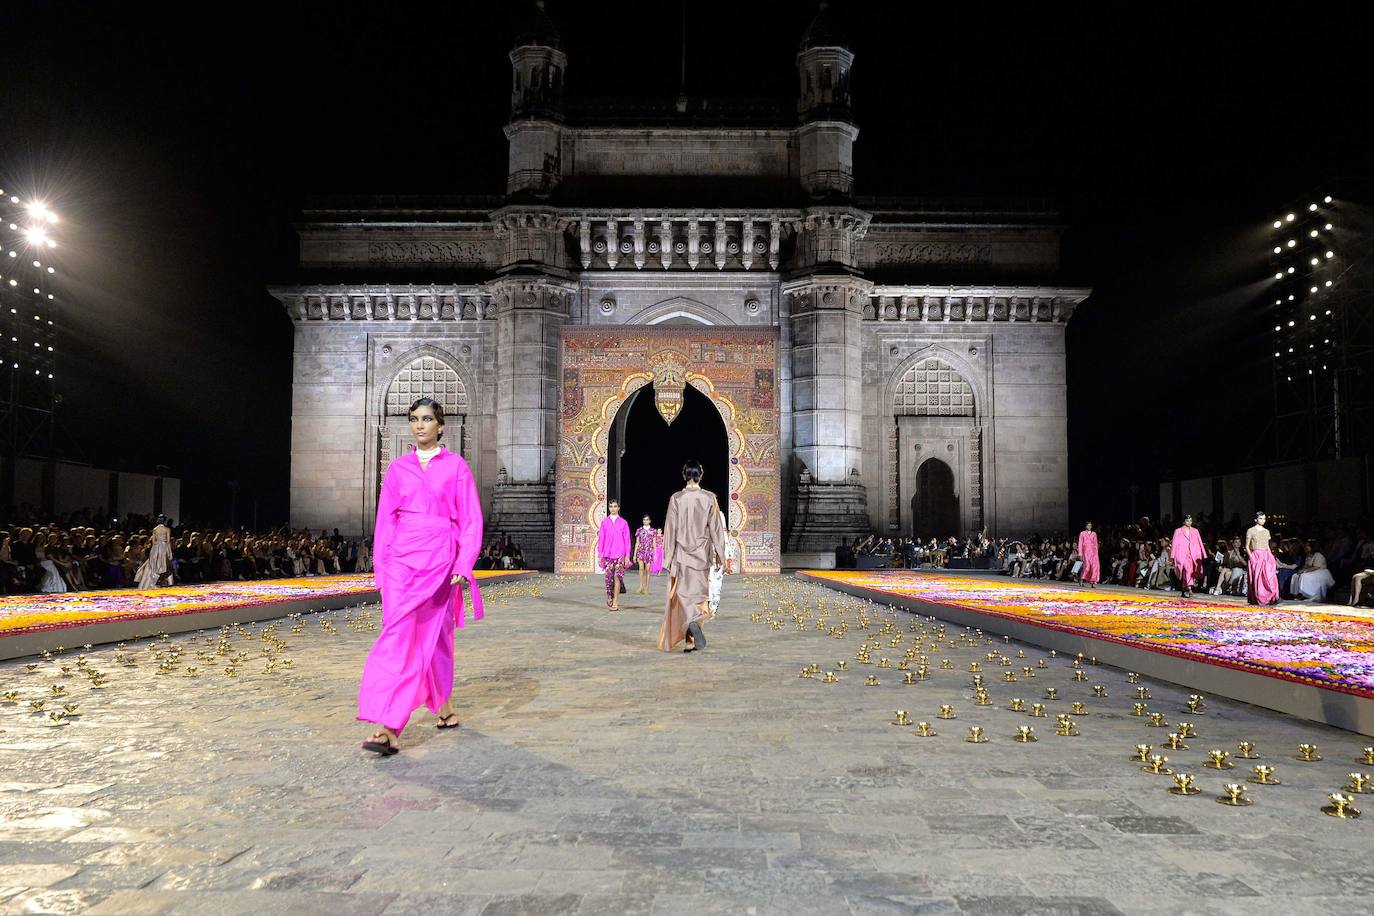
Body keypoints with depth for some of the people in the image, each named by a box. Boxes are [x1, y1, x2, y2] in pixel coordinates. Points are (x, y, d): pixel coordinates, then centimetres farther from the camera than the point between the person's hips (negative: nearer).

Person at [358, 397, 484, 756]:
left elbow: (471, 520, 1)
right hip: (402, 558, 3)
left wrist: (463, 564, -8)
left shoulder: (456, 466, 3)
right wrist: (381, 565, 7)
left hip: (438, 559, -2)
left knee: (431, 636, -1)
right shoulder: (397, 468, 11)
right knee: (402, 635, -8)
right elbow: (385, 520, 13)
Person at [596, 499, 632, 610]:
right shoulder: (604, 522, 8)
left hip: (620, 554, -1)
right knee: (608, 576, -1)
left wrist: (627, 555, 0)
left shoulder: (623, 522, 5)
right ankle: (609, 598, 20)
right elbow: (601, 538, 9)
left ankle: (615, 603, -3)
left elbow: (627, 539, 5)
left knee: (617, 577, -6)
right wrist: (600, 553, 4)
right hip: (608, 554, 1)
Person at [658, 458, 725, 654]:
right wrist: (719, 553, 6)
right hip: (702, 553, 1)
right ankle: (692, 631, 11)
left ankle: (692, 622, -24)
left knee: (683, 593, 2)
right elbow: (715, 527, -2)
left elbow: (671, 529, -5)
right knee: (697, 592, 11)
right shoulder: (709, 498, -5)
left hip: (681, 552, -1)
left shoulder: (676, 498, -7)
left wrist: (668, 557, 0)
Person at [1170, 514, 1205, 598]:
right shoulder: (1178, 531, 8)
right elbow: (1175, 543, 5)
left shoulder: (1195, 531, 16)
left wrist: (1203, 554, 5)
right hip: (1182, 554, -3)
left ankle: (1184, 590, 8)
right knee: (1188, 568, -24)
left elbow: (1199, 543, 13)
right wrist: (1173, 556, -2)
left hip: (1193, 554, 3)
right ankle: (1189, 588, -28)